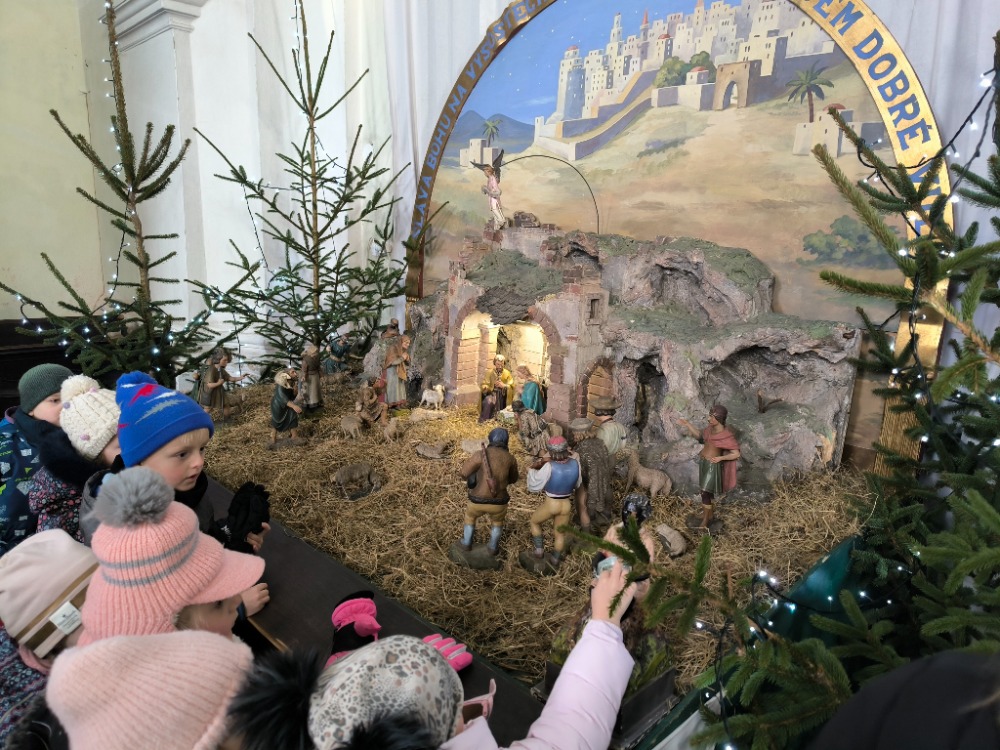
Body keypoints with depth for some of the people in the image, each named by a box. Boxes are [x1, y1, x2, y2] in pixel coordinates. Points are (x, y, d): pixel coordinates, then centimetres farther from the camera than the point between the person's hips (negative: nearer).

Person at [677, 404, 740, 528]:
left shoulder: (727, 436, -22)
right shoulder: (710, 428, -3)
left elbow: (736, 454, -19)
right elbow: (699, 436, 14)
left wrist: (721, 458, -33)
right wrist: (688, 425, 5)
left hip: (713, 465, -7)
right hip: (702, 462, 7)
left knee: (705, 493, -2)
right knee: (707, 491, 20)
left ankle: (705, 520, 14)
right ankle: (710, 515, 38)